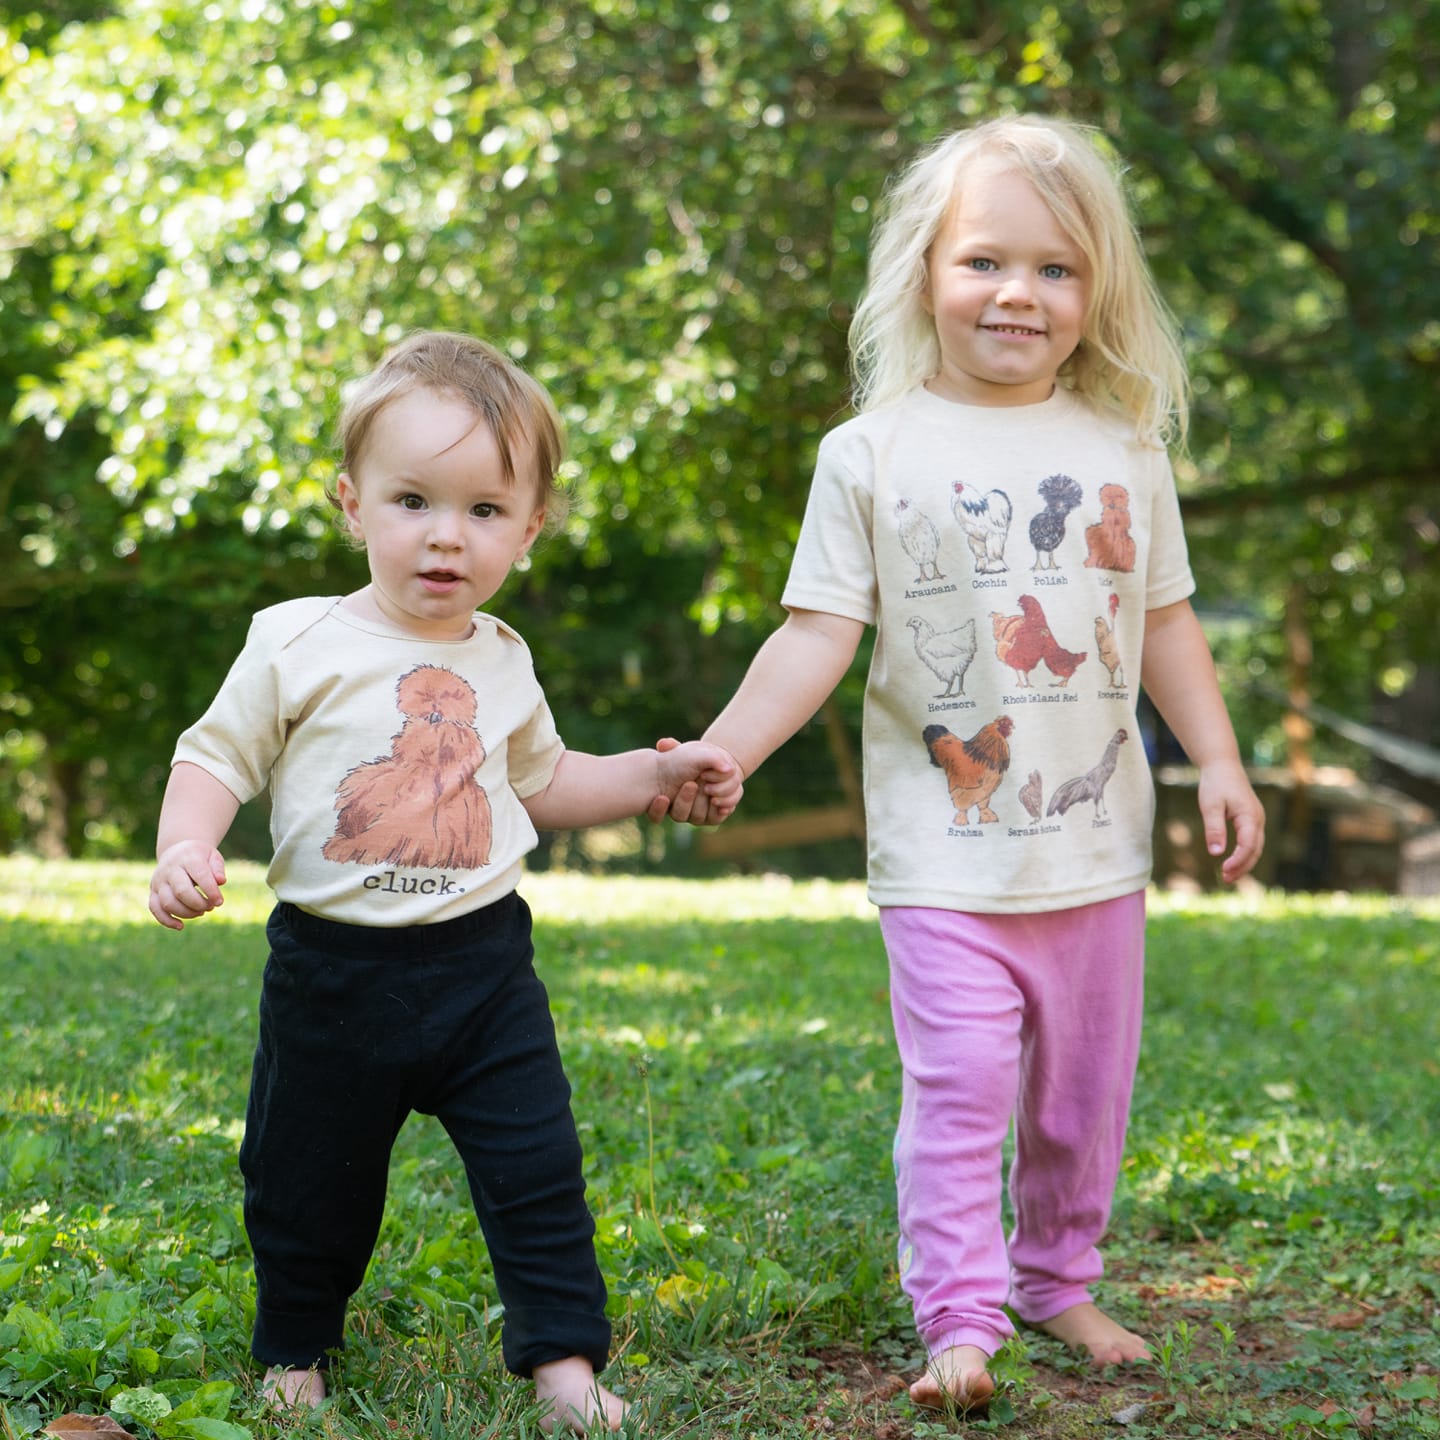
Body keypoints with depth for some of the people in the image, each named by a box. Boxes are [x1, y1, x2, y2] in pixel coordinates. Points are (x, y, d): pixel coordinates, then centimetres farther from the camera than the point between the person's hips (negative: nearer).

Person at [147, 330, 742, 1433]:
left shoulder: (502, 663, 7)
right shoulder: (298, 645, -7)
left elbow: (541, 782, 22)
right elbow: (217, 757, -2)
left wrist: (662, 774, 12)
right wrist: (185, 848, -21)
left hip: (482, 960, 2)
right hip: (335, 967, -2)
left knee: (537, 1168, -1)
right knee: (308, 1182, 12)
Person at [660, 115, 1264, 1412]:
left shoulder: (1124, 450, 7)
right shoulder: (872, 454, -2)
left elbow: (1167, 622, 11)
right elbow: (820, 633, -5)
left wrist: (1219, 761, 3)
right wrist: (723, 748, -15)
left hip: (1098, 844, 4)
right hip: (946, 854, -3)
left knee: (1084, 1087, 13)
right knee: (959, 1086, -8)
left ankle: (1059, 1280, 31)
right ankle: (960, 1319, 1)